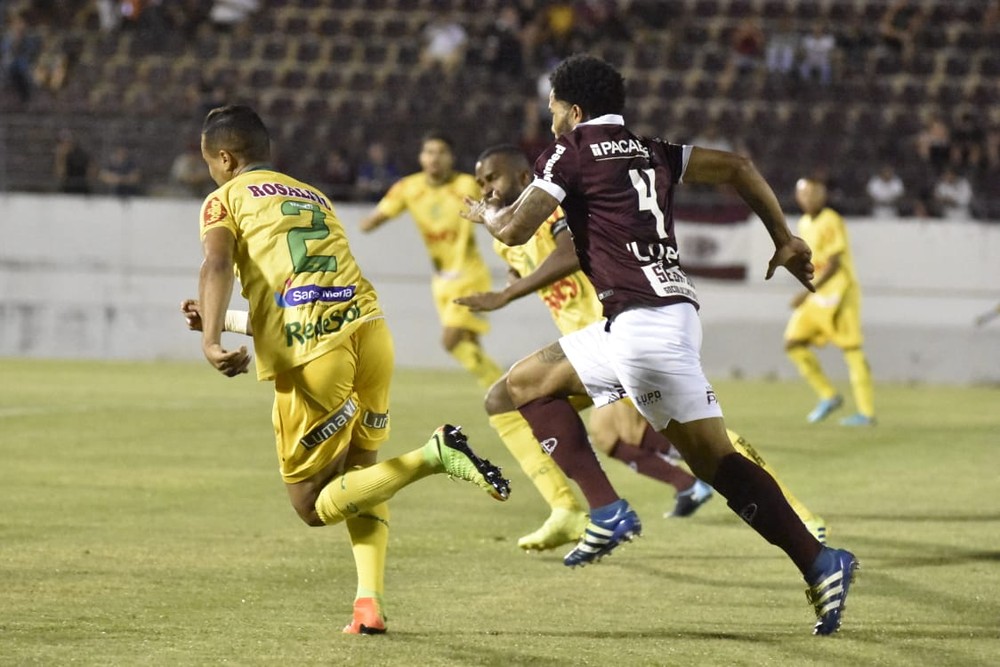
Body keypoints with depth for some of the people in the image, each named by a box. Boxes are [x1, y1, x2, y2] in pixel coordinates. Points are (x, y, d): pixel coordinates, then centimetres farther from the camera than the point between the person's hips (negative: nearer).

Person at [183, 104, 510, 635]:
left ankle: (432, 456, -16)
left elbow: (217, 264, -7)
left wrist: (211, 340, -21)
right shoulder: (314, 197, 33)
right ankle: (369, 599, 4)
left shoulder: (226, 198, 15)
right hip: (368, 325, 6)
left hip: (309, 354, -6)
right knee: (359, 472, 26)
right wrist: (220, 318, 49)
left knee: (313, 506, 6)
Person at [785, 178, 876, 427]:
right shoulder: (804, 224, 13)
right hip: (814, 296, 9)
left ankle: (867, 412, -5)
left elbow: (834, 265, -18)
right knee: (793, 343, 1)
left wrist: (809, 292, -22)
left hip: (837, 292, -9)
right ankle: (829, 396, 10)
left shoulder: (831, 222, -13)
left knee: (851, 350, -7)